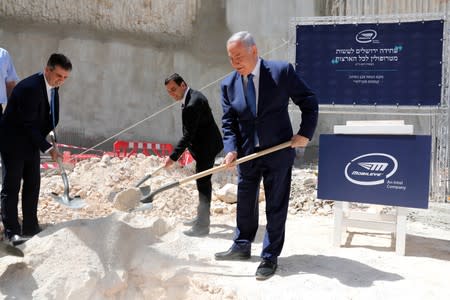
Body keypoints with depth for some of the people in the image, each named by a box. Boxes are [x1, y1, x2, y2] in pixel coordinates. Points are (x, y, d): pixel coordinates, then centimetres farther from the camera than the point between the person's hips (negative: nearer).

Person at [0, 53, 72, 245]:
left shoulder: (53, 86, 0)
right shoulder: (30, 87, -25)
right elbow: (28, 124, -23)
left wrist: (46, 139, -4)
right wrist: (48, 148, -22)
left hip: (31, 142, 8)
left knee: (33, 185, 9)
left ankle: (30, 228, 17)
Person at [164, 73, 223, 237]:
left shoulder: (192, 104, -25)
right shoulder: (192, 96, 8)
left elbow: (188, 135, -26)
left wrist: (173, 157, -26)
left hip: (206, 148, -11)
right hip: (206, 145, 11)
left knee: (203, 184, -6)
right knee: (203, 182, 19)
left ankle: (202, 225, 1)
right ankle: (202, 217, 33)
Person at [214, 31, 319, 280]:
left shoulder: (282, 71, -10)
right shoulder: (228, 85, 0)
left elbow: (309, 102, -3)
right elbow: (228, 122, 1)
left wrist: (305, 133, -12)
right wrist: (231, 149, -15)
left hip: (279, 151, -4)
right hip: (247, 154, 4)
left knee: (276, 206, 3)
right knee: (245, 204, 17)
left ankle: (270, 257, 17)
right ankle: (241, 247, 37)